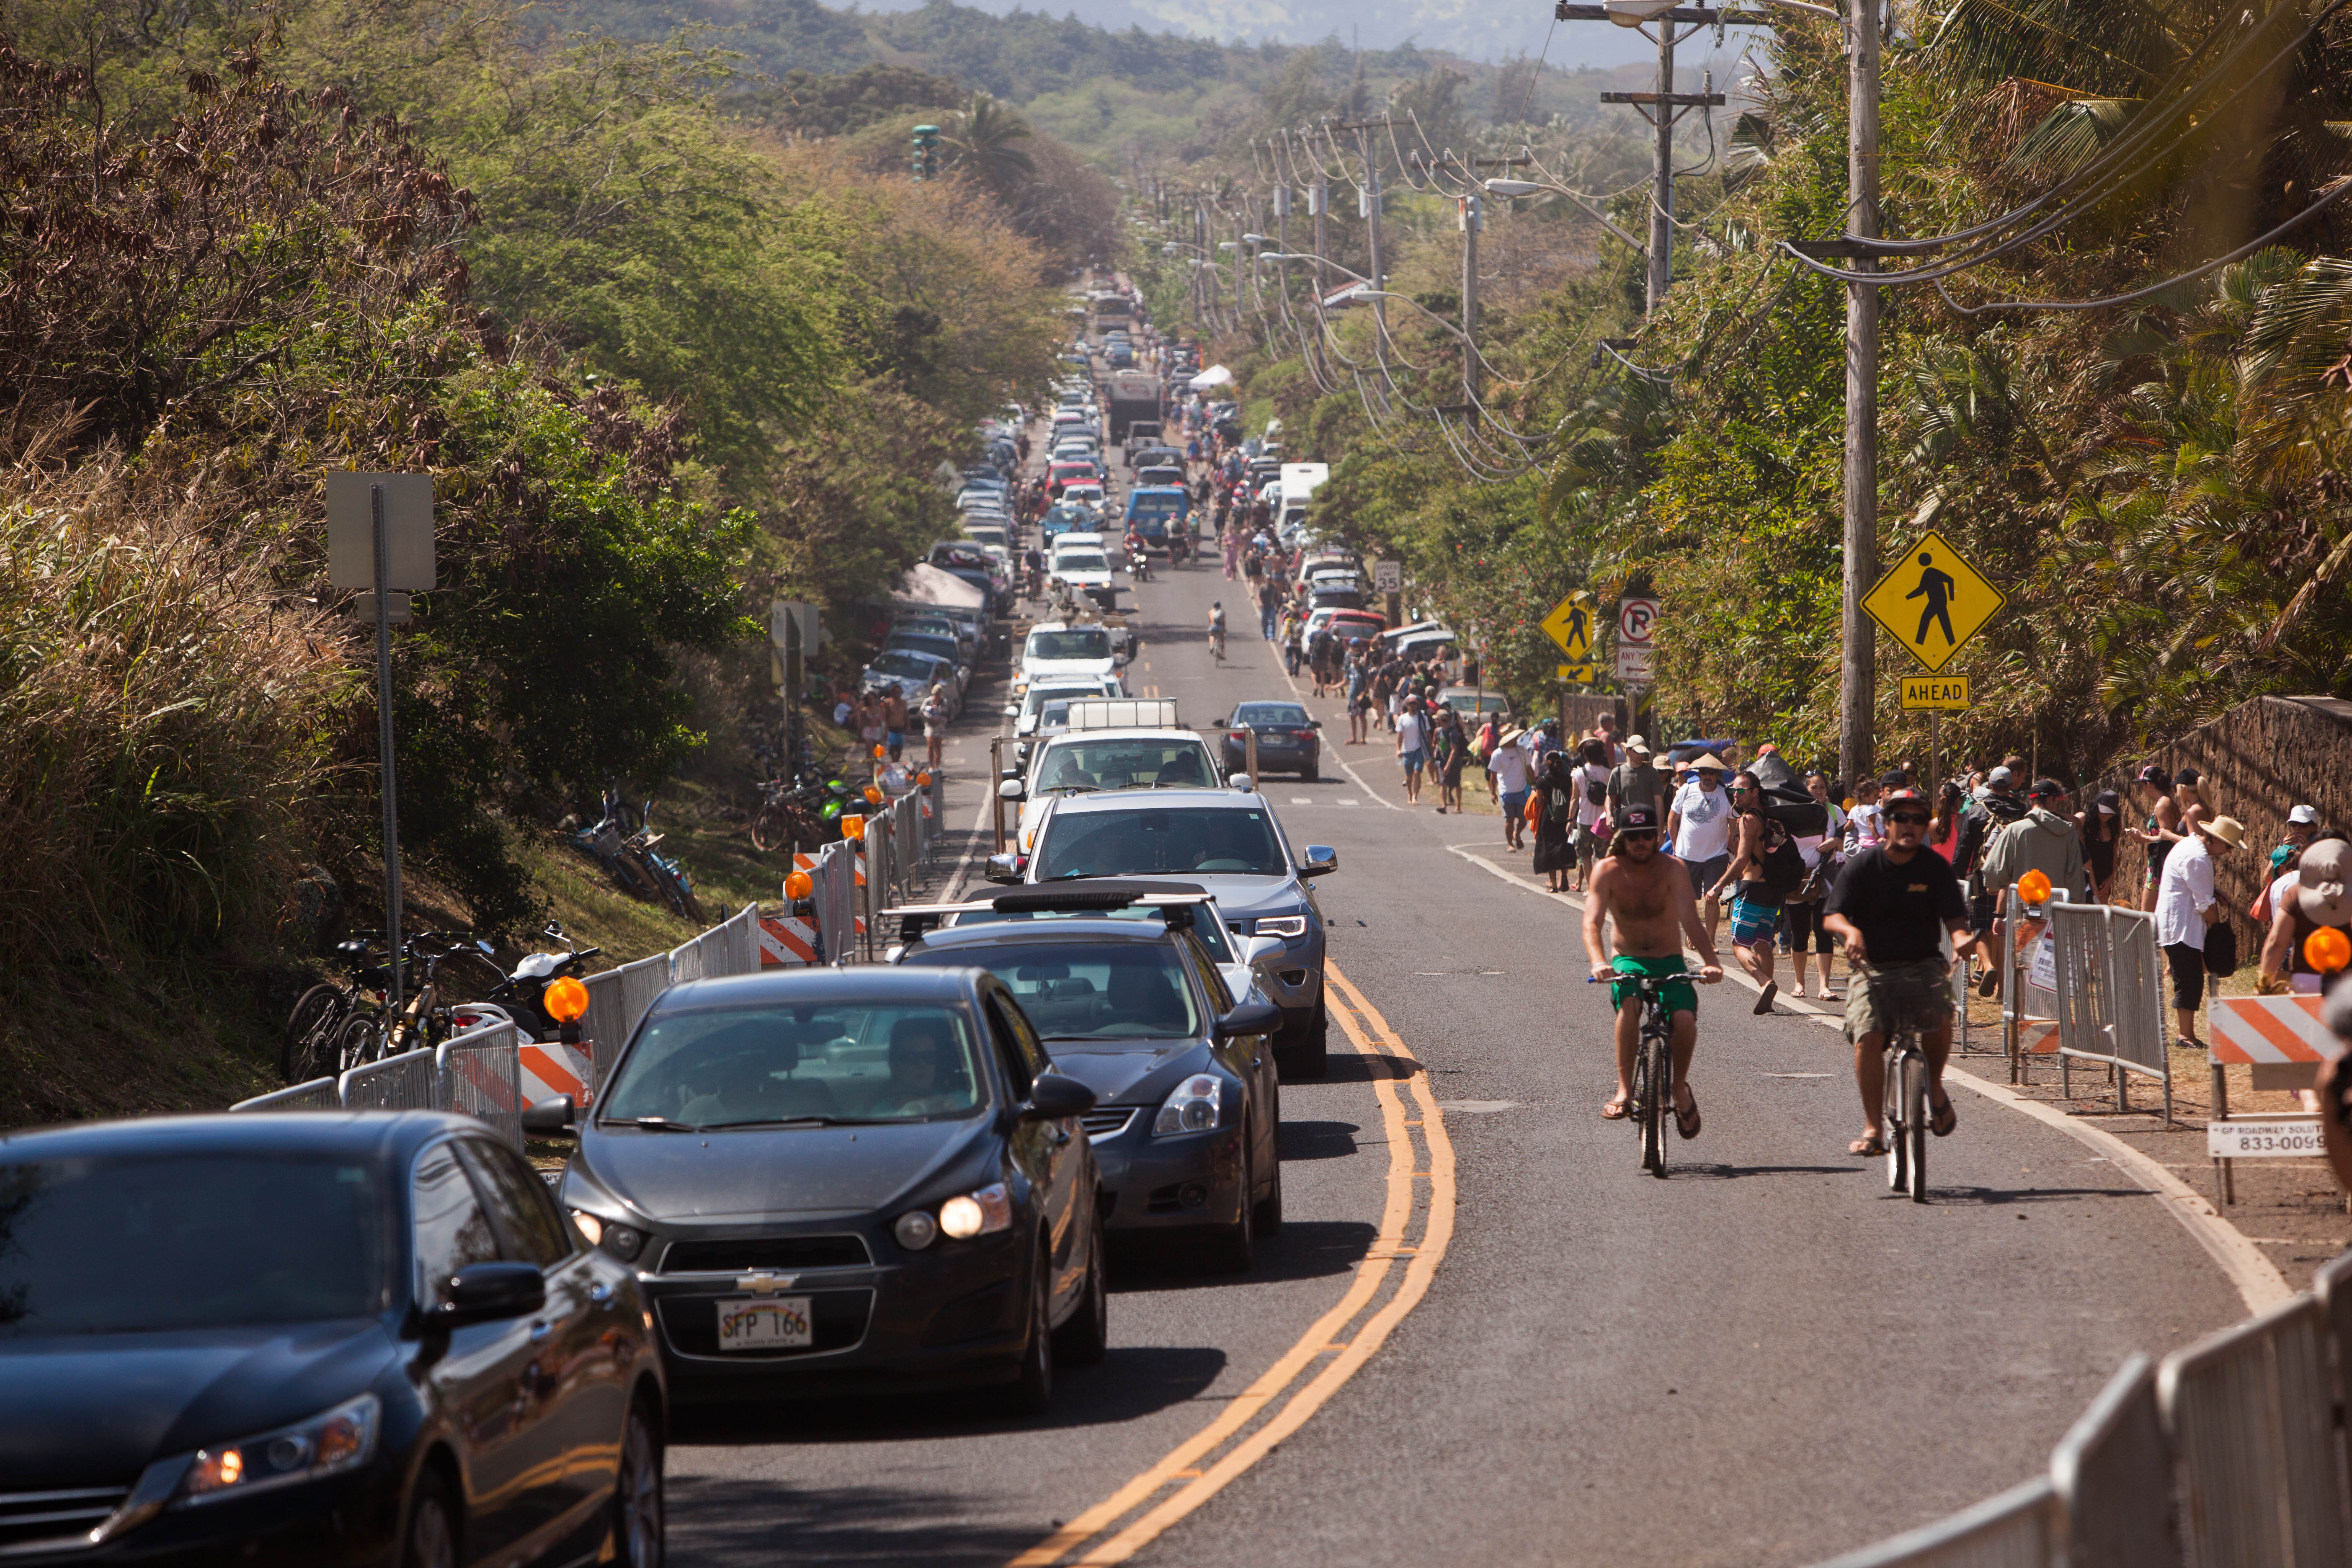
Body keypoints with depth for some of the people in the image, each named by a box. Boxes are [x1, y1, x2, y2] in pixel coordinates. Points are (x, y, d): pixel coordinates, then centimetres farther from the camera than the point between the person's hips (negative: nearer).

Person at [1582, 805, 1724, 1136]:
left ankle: (1680, 1087, 3)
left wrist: (1711, 961, -36)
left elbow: (1690, 919, -20)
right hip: (1629, 962, 0)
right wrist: (1598, 962, -38)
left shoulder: (1672, 870, -9)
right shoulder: (1608, 871, -8)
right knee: (1629, 1002, -36)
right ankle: (1624, 1090, -30)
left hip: (1670, 963, 0)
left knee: (1685, 1019, -26)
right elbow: (1592, 922, -18)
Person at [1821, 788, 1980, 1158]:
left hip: (1922, 965, 0)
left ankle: (1934, 1088, 3)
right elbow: (1831, 916, -9)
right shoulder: (1862, 866, -3)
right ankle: (1873, 1129, -13)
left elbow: (1954, 916, -3)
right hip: (1872, 967, 0)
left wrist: (1961, 936, -27)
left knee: (1939, 1019, -28)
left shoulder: (1936, 868, 1)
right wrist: (1850, 931, -32)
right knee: (1868, 1037, -22)